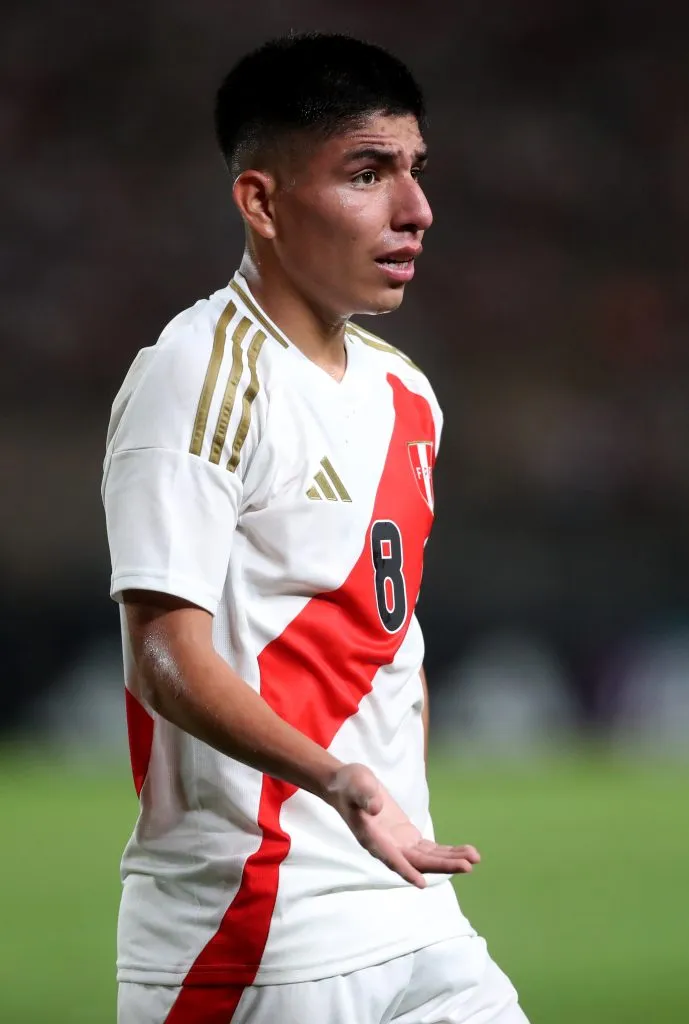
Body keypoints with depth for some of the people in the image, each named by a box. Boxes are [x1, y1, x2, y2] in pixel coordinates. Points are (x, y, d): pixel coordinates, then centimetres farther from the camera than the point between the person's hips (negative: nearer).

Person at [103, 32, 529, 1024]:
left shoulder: (404, 395, 13)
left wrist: (406, 832, 17)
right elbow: (169, 657, -20)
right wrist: (341, 781, -33)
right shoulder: (201, 374, -12)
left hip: (413, 918, 8)